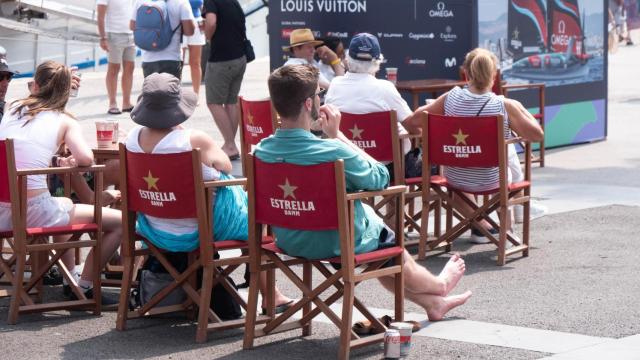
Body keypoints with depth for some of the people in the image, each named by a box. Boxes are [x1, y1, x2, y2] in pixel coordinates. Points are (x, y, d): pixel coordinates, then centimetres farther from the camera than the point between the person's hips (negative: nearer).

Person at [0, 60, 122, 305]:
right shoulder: (64, 120, -1)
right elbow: (85, 158, -17)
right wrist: (71, 162, 4)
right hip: (34, 213, -7)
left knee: (65, 203, 39)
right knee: (119, 221, 5)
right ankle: (84, 286, 11)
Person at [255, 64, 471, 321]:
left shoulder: (262, 151, -16)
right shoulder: (333, 152, -33)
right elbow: (380, 177, -15)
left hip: (288, 241, 6)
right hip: (339, 244, -6)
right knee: (390, 242, 27)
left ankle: (432, 302, 49)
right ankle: (439, 286, 59)